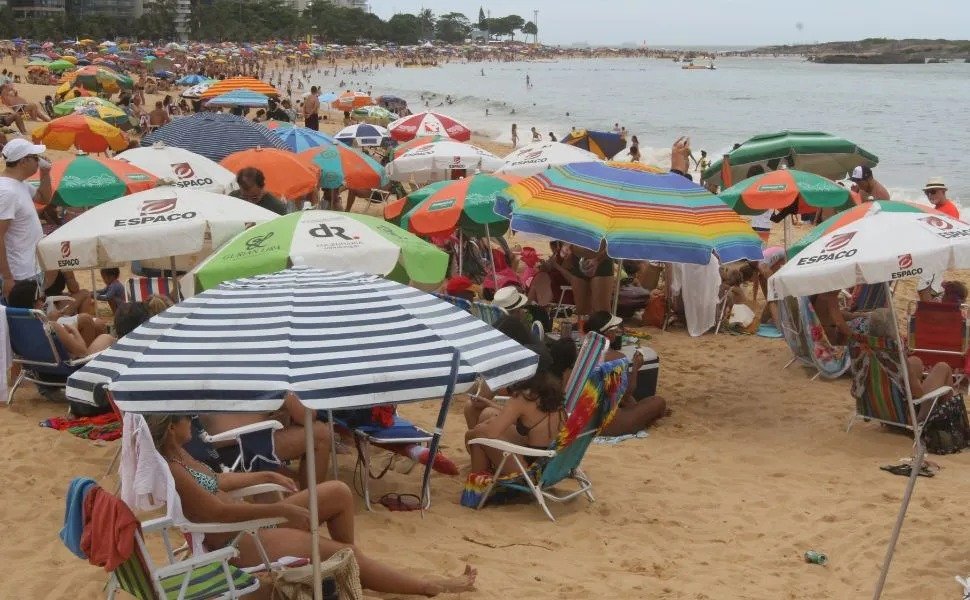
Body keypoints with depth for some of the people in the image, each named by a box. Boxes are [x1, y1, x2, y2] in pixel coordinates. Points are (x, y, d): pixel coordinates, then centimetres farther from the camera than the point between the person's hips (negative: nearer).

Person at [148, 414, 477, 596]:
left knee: (339, 492, 2)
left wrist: (266, 476, 23)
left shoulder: (175, 454, 7)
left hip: (248, 524, 10)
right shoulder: (167, 469, -24)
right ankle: (428, 586, 7)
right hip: (235, 542, -10)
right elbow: (219, 511, -25)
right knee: (342, 551, -7)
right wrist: (283, 510, -20)